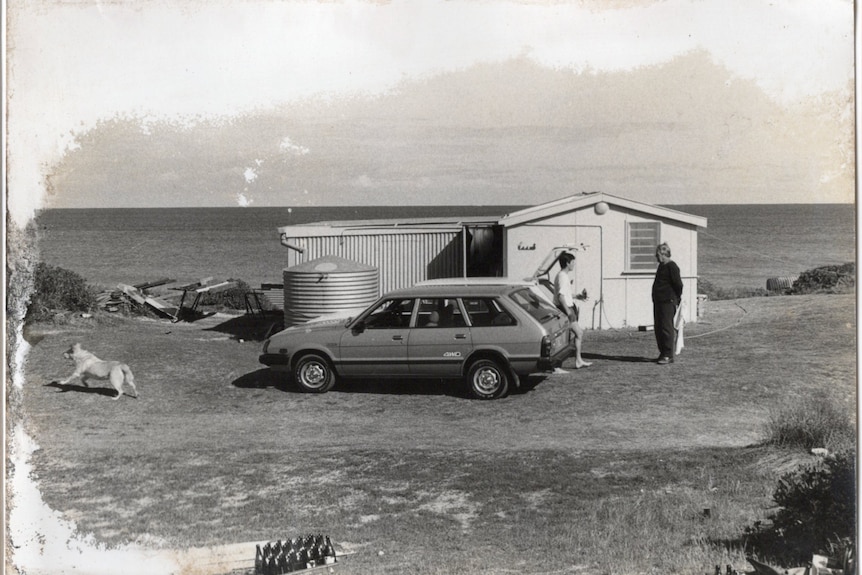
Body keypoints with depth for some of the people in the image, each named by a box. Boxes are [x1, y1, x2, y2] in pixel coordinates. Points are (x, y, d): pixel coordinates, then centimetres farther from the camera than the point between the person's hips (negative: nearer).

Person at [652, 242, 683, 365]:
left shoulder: (672, 266, -13)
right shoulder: (661, 266, 18)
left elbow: (678, 284, -16)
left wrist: (677, 297, -5)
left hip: (668, 302, -10)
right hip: (658, 301, 10)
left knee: (666, 328, -7)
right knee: (658, 328, 11)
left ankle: (668, 356, -4)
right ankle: (663, 353, 19)